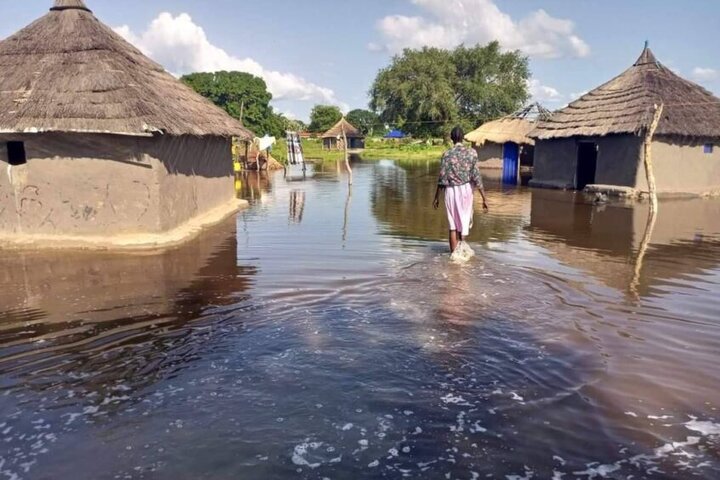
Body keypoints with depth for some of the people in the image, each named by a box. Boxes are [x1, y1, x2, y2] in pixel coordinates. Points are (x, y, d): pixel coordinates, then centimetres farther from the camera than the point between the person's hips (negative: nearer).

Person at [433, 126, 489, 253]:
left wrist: (437, 197, 6)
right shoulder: (471, 152, -5)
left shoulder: (447, 154, -6)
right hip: (466, 190, 0)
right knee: (464, 221, 14)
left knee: (453, 224, 8)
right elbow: (476, 177, -7)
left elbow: (442, 178, -4)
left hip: (451, 190, 0)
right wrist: (484, 198, -3)